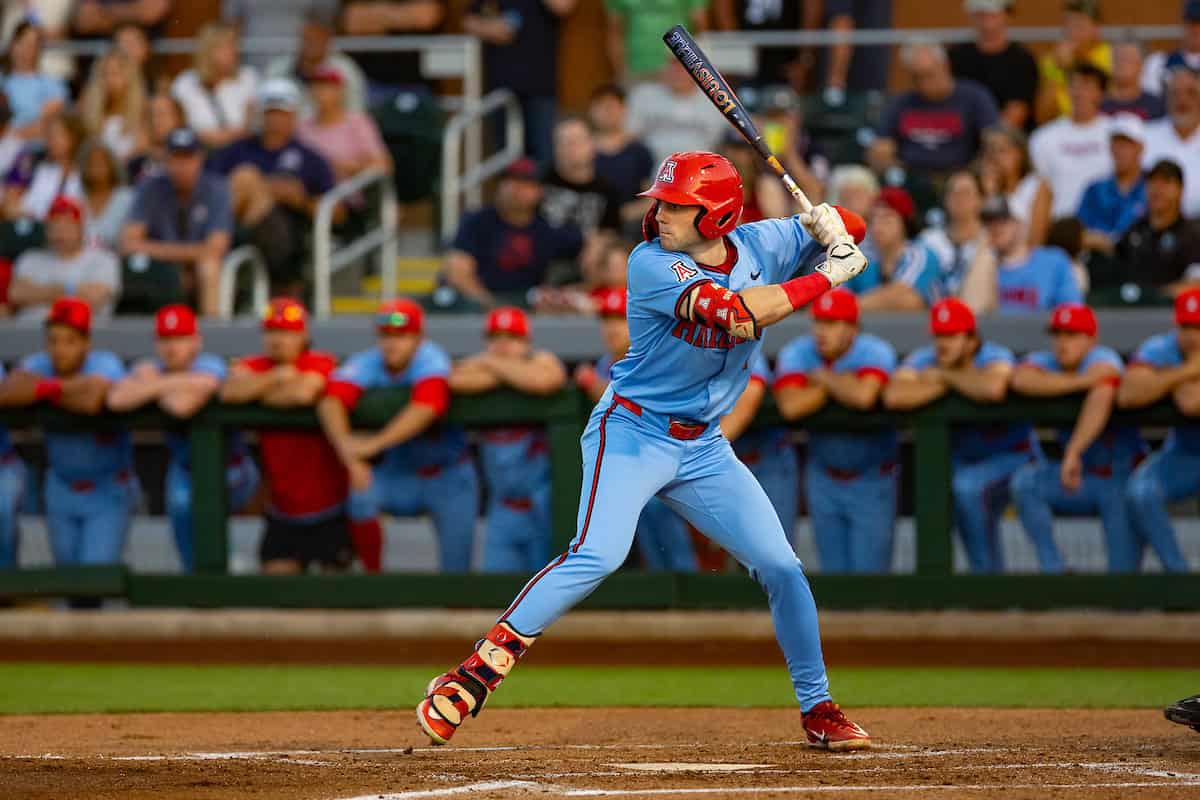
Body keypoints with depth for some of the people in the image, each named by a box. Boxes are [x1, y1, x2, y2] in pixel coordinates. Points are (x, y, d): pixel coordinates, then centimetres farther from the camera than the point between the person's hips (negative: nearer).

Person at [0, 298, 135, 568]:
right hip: (61, 490, 5)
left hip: (108, 492, -5)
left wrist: (44, 389, -26)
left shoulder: (105, 365, -20)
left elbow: (91, 401, -43)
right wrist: (65, 386, -35)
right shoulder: (39, 364, -9)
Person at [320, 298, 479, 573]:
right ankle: (372, 576, -11)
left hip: (447, 478, -2)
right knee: (360, 494, -27)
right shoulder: (366, 364, -14)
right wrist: (346, 447, -49)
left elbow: (426, 408, -41)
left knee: (456, 567, -5)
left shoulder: (431, 360, -22)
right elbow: (331, 401, -30)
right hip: (396, 474, 2)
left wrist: (376, 444, -50)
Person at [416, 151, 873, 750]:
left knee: (781, 567, 2)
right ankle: (473, 676, -24)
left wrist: (830, 228, -10)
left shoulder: (760, 246, 0)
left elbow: (845, 231, 14)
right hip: (631, 431, -6)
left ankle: (817, 709, 18)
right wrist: (827, 277, -23)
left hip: (702, 447, 6)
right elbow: (740, 311, -29)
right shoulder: (652, 264, -18)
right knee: (598, 555, -26)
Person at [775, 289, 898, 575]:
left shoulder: (875, 353, -18)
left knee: (868, 572, -7)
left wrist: (824, 378, -22)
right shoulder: (796, 354, -10)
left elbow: (864, 397, -39)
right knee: (834, 570, 8)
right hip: (824, 474, 3)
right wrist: (842, 384, -22)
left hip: (872, 477, -3)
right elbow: (790, 406, -27)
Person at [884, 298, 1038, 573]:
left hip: (1011, 455, -6)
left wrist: (946, 376, -31)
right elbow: (893, 396, -35)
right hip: (962, 459, 6)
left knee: (967, 488, -30)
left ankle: (989, 574, -22)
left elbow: (993, 389, -50)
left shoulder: (995, 358, -23)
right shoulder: (923, 361, -13)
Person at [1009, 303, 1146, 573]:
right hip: (1083, 477, 5)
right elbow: (1021, 379, -27)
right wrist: (1081, 381, -32)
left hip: (1122, 478, -5)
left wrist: (1073, 453, -50)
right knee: (1023, 482, -20)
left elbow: (1102, 397, -40)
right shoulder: (1045, 363, -3)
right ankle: (1053, 570, -17)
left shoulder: (1102, 359, -18)